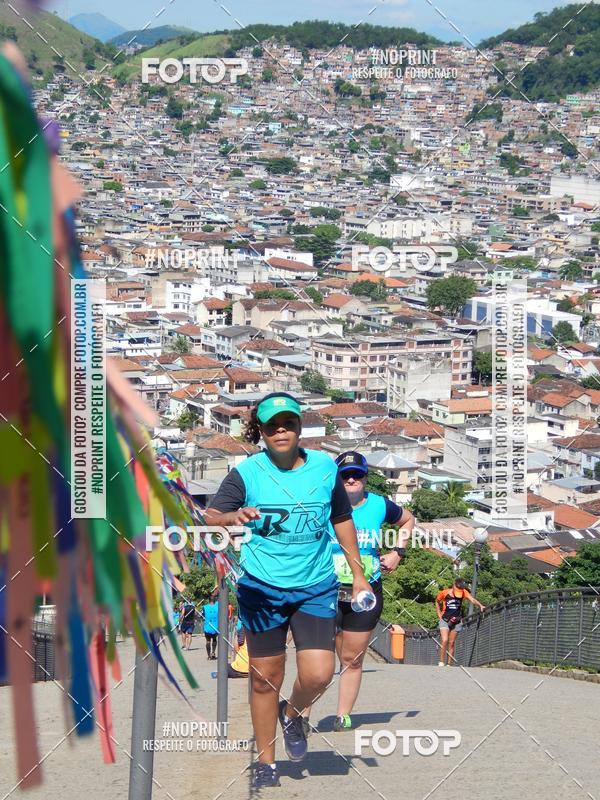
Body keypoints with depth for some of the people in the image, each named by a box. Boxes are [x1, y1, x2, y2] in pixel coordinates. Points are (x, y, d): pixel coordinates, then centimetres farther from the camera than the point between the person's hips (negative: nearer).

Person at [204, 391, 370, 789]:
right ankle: (266, 762, 21)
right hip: (262, 590, -1)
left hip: (316, 588, 1)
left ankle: (293, 713, 22)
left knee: (318, 675, -12)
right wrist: (232, 517, -38)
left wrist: (358, 574, 16)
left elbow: (342, 520, 15)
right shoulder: (246, 473, -6)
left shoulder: (325, 467, 2)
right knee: (265, 680, 4)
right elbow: (209, 519, -16)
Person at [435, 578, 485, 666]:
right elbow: (437, 602, 7)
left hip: (456, 622, 2)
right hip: (445, 620, -2)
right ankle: (441, 662, -7)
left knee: (451, 643, 5)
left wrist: (480, 605, -43)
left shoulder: (463, 592, -9)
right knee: (444, 641, -16)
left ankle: (448, 664, 12)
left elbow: (472, 599, -26)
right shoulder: (444, 593, -11)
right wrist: (439, 615, 2)